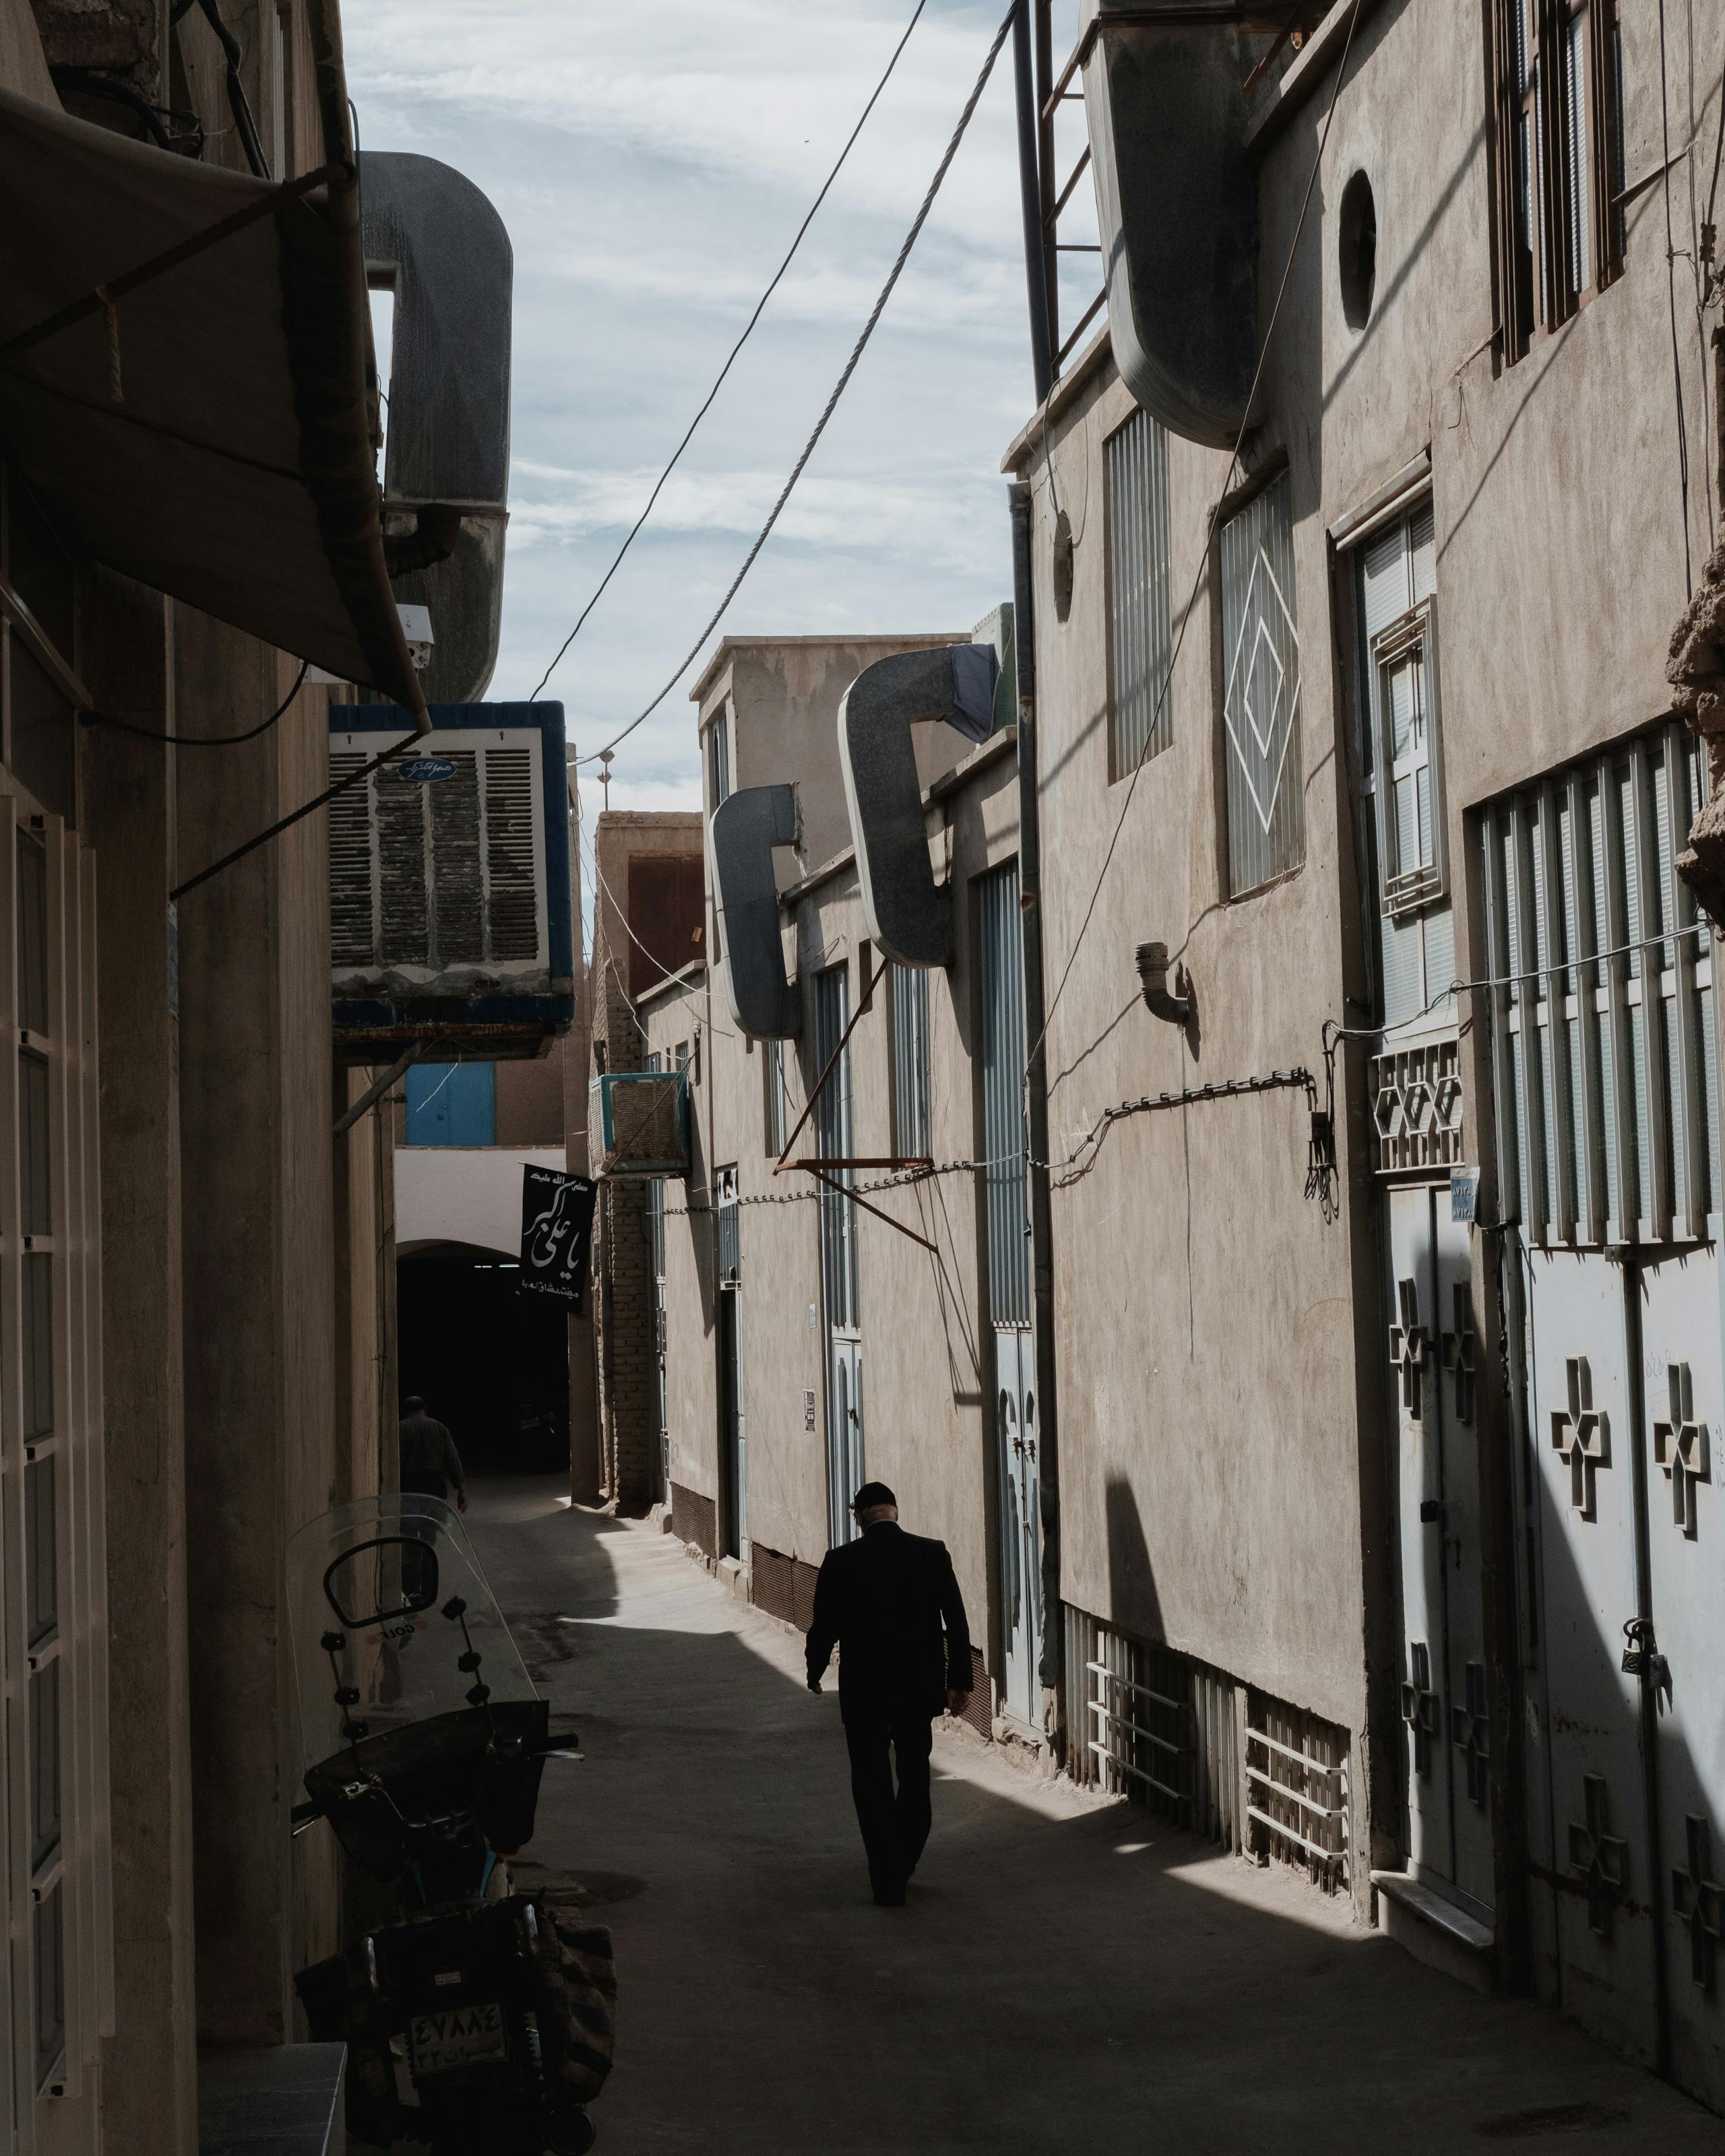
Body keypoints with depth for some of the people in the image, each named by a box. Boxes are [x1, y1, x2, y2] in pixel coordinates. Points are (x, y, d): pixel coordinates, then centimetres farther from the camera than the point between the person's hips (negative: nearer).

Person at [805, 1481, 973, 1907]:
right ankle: (903, 1862, 36)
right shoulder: (933, 1553, -6)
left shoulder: (840, 1562, -11)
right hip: (920, 1687, 2)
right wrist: (960, 1681, 3)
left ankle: (888, 1882, 5)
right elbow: (956, 1622, -5)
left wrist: (814, 1672, 13)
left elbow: (824, 1627, -5)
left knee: (872, 1783, 9)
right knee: (915, 1775, 22)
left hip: (863, 1691, -2)